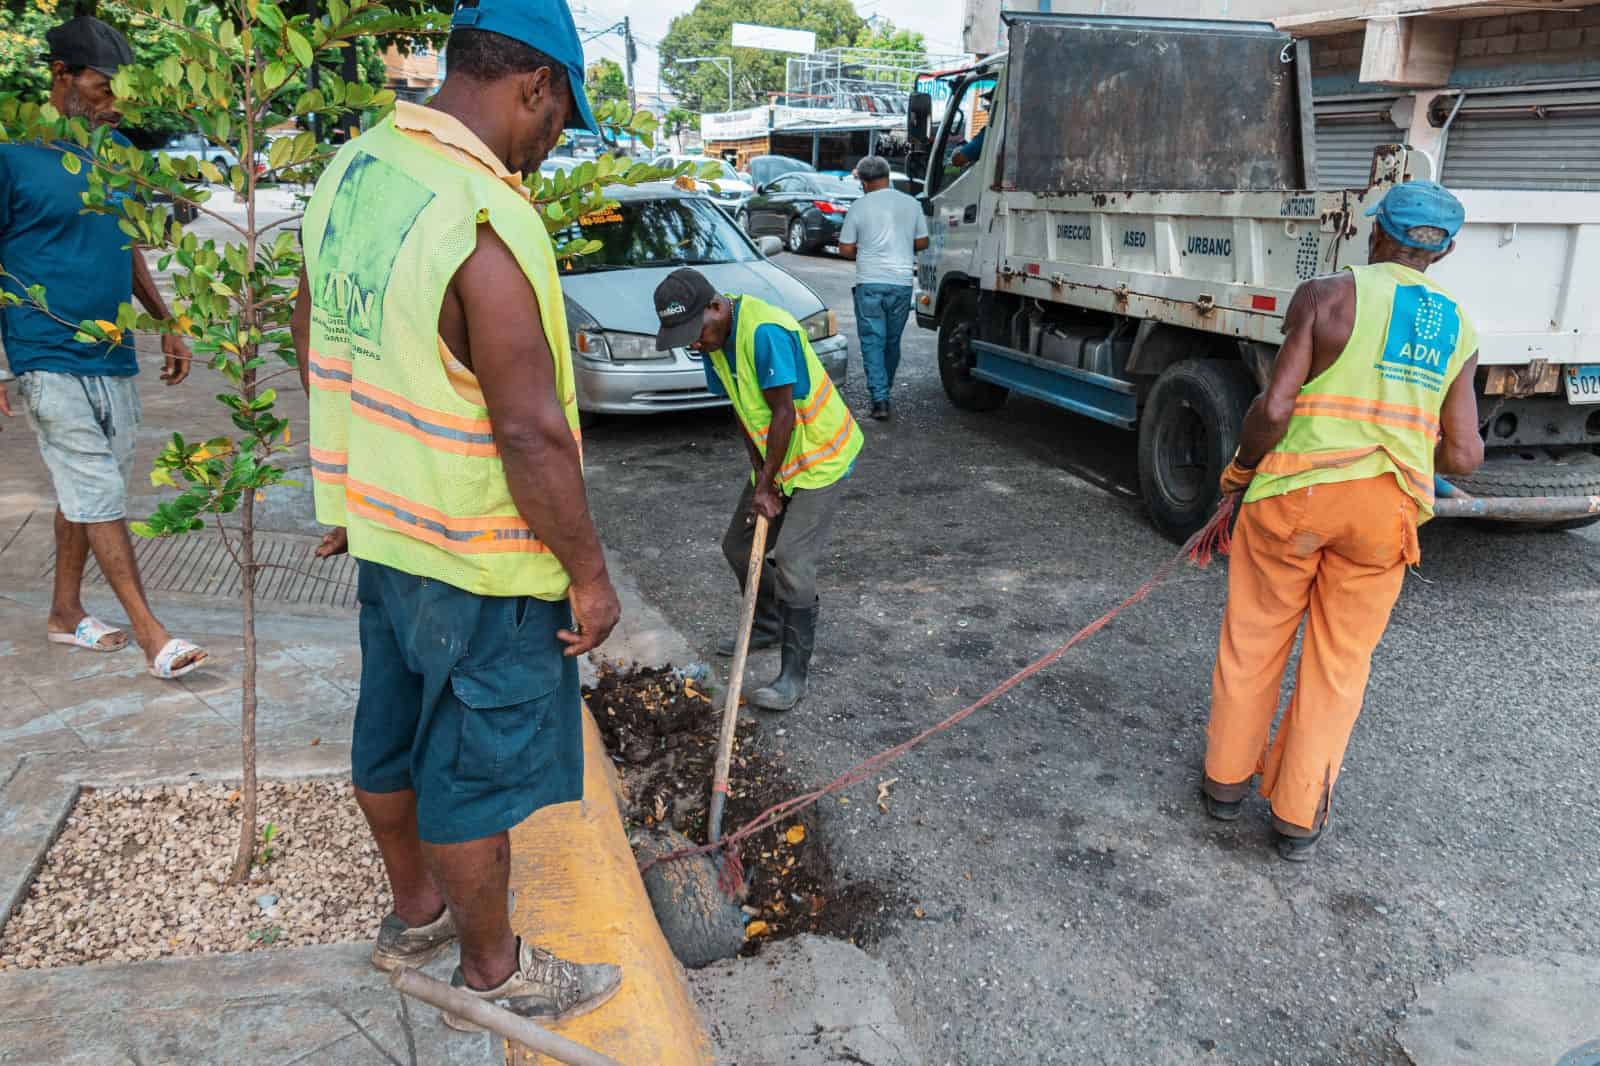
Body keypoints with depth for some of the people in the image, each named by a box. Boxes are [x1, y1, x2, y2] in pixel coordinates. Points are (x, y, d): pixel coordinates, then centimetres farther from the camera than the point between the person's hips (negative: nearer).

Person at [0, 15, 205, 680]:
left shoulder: (116, 149, 11)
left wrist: (168, 325, 17)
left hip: (112, 356, 6)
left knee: (85, 490, 13)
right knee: (99, 494, -5)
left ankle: (65, 611, 27)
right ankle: (150, 634, -2)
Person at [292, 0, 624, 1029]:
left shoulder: (350, 172, 1)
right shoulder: (486, 226, -27)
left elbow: (318, 347, 11)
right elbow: (531, 434, -26)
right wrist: (589, 573, -15)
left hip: (383, 528, 9)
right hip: (480, 559, -8)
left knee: (392, 738, 23)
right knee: (473, 771, 9)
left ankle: (416, 914, 46)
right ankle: (493, 971, 31)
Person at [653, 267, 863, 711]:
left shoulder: (765, 332, -30)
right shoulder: (715, 339, -2)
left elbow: (784, 412, -26)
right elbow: (743, 412, 2)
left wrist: (766, 484, -18)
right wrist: (759, 476, -6)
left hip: (820, 457, -9)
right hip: (775, 458, 9)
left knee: (792, 561, -14)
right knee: (739, 547, 13)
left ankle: (794, 675, -4)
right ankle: (768, 626, 36)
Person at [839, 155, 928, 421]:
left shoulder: (859, 207, -4)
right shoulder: (911, 204, 4)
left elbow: (845, 249, -2)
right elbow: (922, 242, 9)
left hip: (869, 283, -3)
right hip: (902, 282, 3)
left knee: (872, 341, 0)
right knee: (893, 341, 16)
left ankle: (880, 399, -11)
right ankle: (885, 389, 31)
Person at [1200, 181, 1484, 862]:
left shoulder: (1326, 296, -5)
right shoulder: (1459, 330, 8)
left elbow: (1274, 408, -14)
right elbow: (1464, 457, 5)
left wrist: (1240, 469, 3)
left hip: (1294, 495, -3)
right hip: (1386, 510, 3)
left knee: (1253, 644, 14)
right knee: (1339, 663, 13)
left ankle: (1227, 781, 26)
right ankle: (1299, 818, 18)